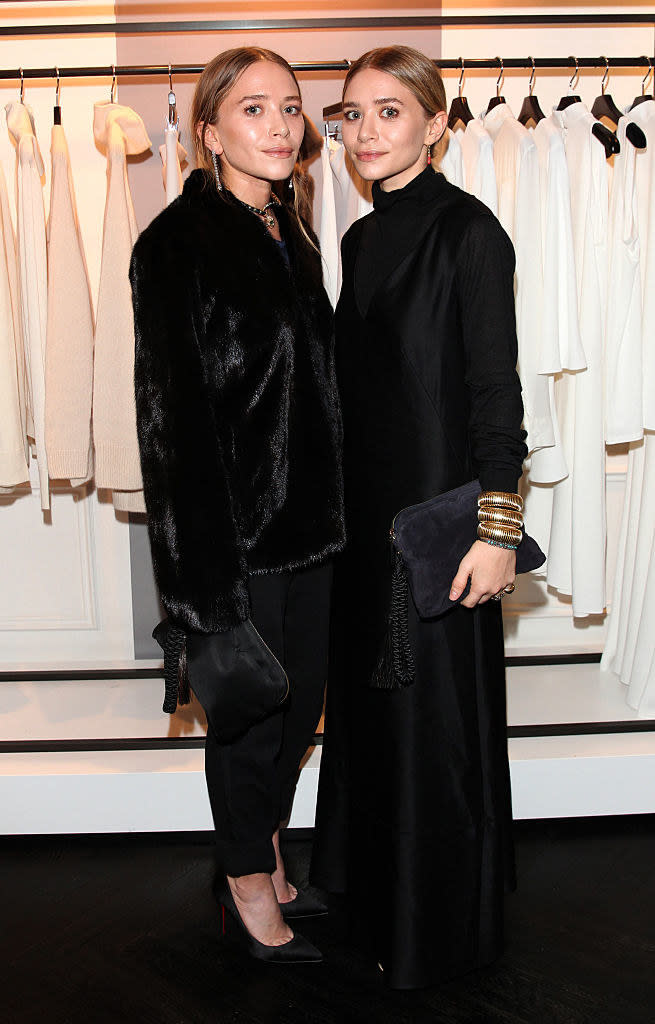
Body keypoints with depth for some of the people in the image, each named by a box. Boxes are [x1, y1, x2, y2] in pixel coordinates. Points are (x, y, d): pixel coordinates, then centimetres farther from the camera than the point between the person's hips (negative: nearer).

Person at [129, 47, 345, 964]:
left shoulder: (293, 236, 11)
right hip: (234, 528, -7)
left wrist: (334, 511, 13)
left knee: (301, 700, 17)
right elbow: (173, 415, -16)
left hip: (308, 521, 8)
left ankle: (267, 862, 38)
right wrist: (205, 571, -19)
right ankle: (249, 886, 31)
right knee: (247, 712, 8)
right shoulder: (178, 244, -12)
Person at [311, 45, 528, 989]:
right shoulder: (363, 237, 11)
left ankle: (443, 920, 24)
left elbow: (496, 387, -15)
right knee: (370, 690, 17)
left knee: (435, 705, 3)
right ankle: (376, 872, 38)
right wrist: (338, 500, 16)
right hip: (367, 503, 8)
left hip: (441, 504, -8)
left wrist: (496, 526, -19)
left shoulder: (468, 230, -11)